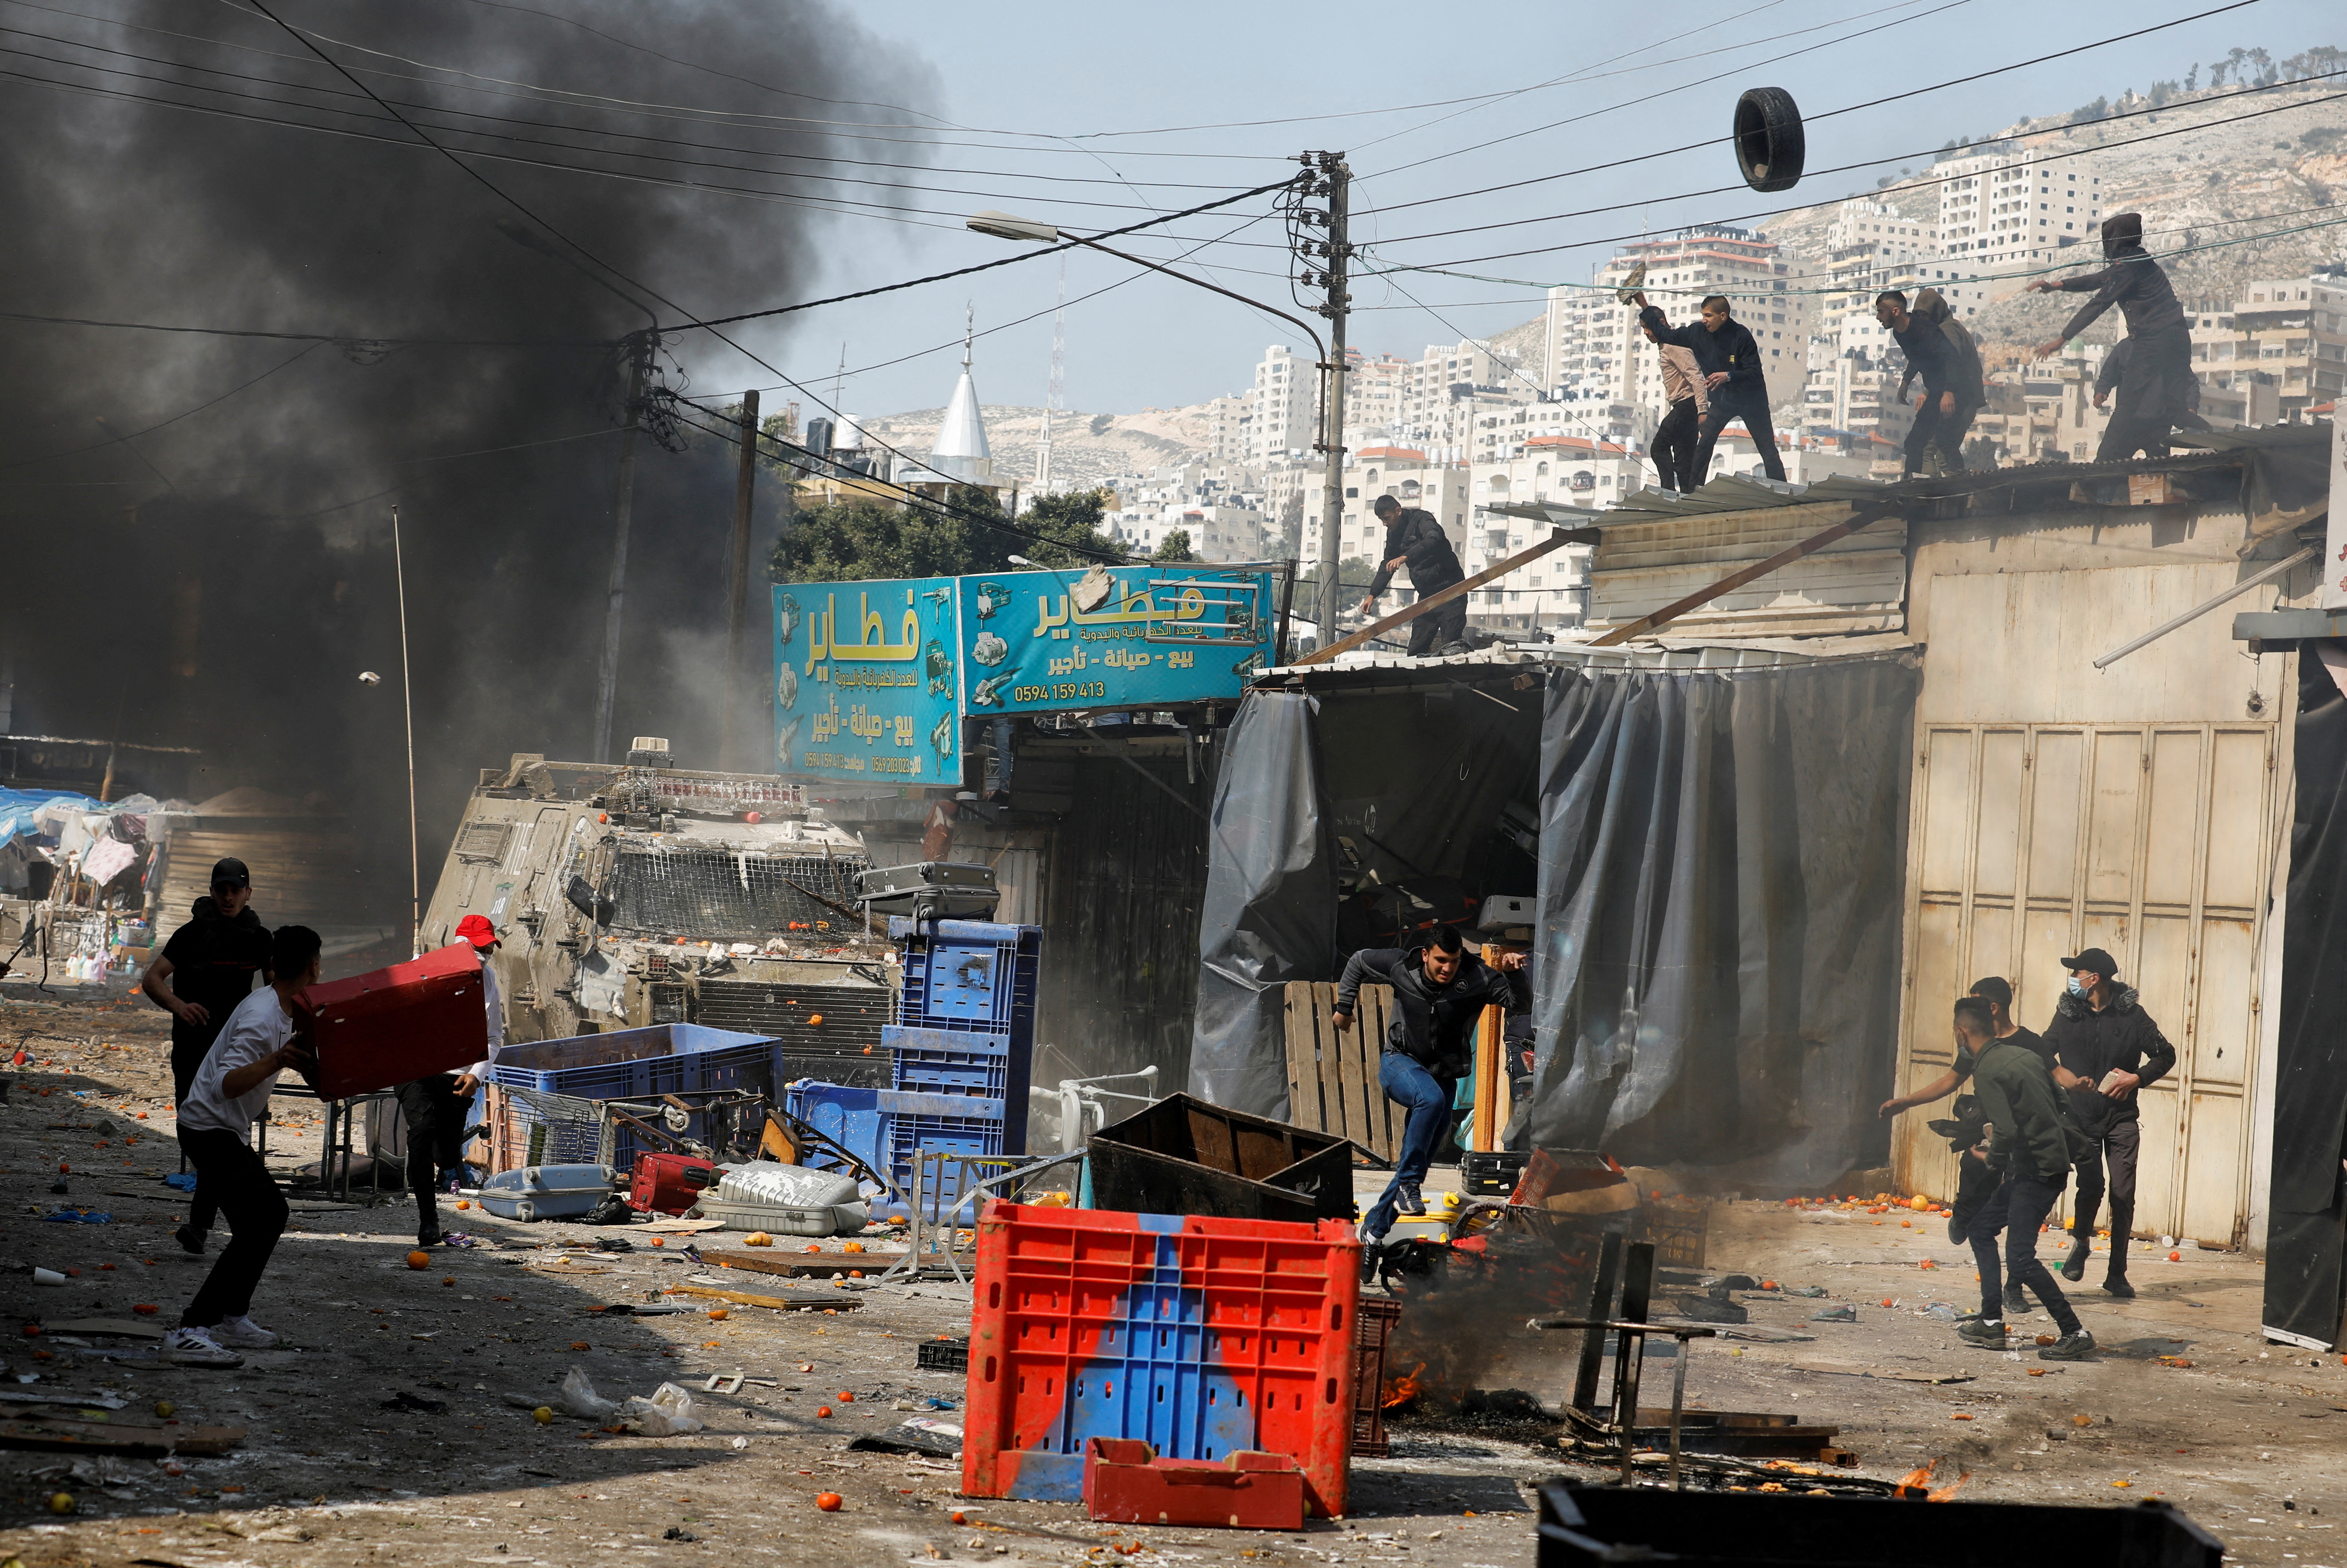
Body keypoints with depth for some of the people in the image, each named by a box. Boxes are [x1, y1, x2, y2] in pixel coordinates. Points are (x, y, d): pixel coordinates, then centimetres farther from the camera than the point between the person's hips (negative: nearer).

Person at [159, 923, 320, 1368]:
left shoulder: (283, 1009, 6)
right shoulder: (261, 1018, -24)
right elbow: (224, 1084, -35)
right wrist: (276, 1061, -47)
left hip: (229, 1131, 11)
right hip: (210, 1128, -11)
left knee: (271, 1213, 20)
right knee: (257, 1226, -19)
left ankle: (232, 1318, 25)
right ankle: (189, 1333, -26)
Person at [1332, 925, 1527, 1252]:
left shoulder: (1476, 977, -16)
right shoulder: (1402, 967, -12)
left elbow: (1520, 1000, -20)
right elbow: (1358, 962, 6)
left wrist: (1513, 974, -38)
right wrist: (1344, 1008, 12)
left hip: (1443, 1074, 2)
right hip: (1400, 1064, -2)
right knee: (1432, 1099, -36)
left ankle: (1373, 1230, 12)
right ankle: (1408, 1185, -32)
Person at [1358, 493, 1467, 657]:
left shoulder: (1421, 519, -12)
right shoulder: (1393, 533, 13)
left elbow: (1434, 540, -34)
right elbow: (1387, 565, 24)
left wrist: (1405, 557, -45)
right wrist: (1373, 594, 14)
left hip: (1449, 589, -8)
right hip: (1426, 593, 8)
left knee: (1451, 646, -14)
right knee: (1415, 650, 1)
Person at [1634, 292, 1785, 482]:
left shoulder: (1741, 336, -21)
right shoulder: (1699, 332, -6)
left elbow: (1755, 373, -21)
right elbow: (1666, 334, 4)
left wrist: (1728, 376, -35)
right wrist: (1645, 308, 1)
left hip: (1750, 400, -4)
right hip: (1721, 400, 4)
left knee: (1768, 450, -2)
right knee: (1704, 444, -9)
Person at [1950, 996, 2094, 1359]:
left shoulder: (1987, 1072, -14)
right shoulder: (2025, 1056, 12)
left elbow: (2006, 1132, -24)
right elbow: (2060, 1107, 18)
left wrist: (1991, 1158, -2)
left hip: (2036, 1172, -10)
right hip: (2054, 1160, 10)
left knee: (2020, 1259, -9)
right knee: (1981, 1229, 17)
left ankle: (2075, 1334, -9)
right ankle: (1992, 1323, 17)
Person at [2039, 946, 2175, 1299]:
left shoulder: (2131, 1014, -2)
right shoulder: (2068, 1014, 4)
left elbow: (2165, 1055, 5)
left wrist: (2136, 1078, -10)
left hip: (2121, 1117, -1)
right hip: (2081, 1115, 1)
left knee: (2123, 1194, -4)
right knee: (2091, 1185, -13)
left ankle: (2117, 1273, 5)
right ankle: (2081, 1241, 17)